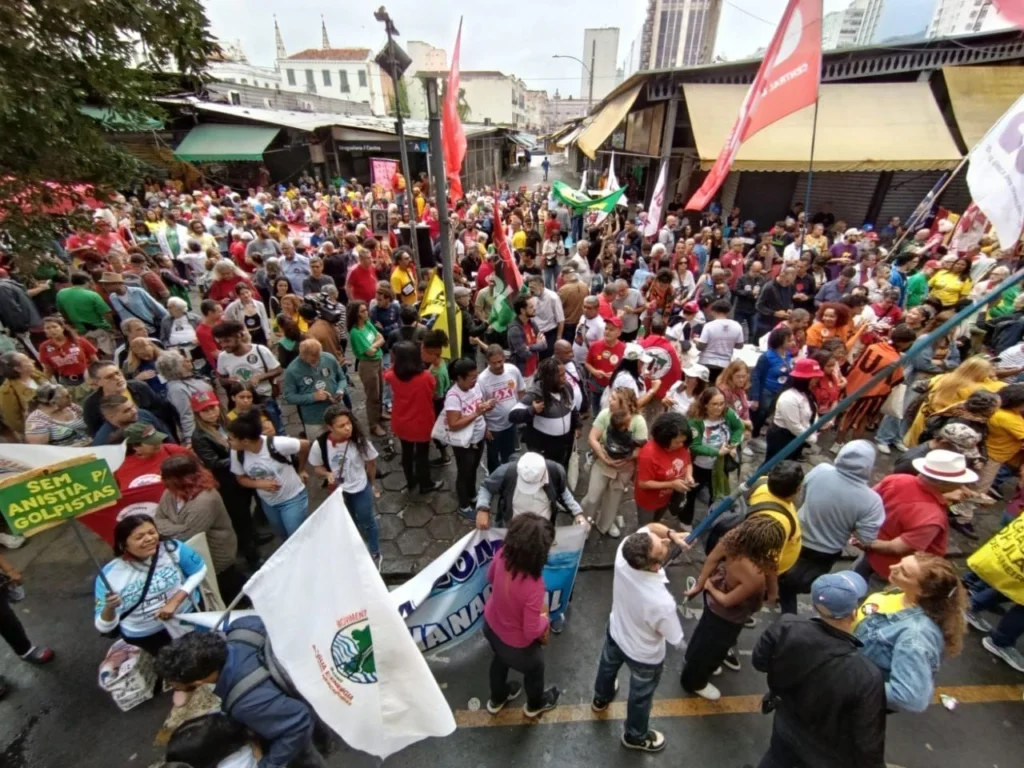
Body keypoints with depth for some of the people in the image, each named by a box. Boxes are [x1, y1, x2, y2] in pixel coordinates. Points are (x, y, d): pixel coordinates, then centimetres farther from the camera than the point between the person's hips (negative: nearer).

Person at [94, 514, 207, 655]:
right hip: (146, 637, 0)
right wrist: (109, 608, -32)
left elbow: (199, 571, -6)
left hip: (189, 616, 1)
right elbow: (104, 627, -11)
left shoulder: (172, 549, -19)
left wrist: (175, 600, -17)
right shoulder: (109, 575, -17)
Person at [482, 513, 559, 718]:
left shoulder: (504, 554, -26)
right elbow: (531, 632, -29)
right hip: (516, 644, -5)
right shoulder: (534, 586, -43)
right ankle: (535, 705, 62)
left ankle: (497, 699, 65)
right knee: (534, 669, 30)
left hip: (491, 624, 5)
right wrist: (545, 619, -10)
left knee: (500, 659, 37)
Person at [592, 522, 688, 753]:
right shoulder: (663, 603, -45)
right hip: (645, 656, -4)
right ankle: (635, 736, 60)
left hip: (616, 632, 5)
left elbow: (649, 527, -15)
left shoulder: (624, 551, -35)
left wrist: (672, 533, -31)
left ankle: (601, 698, 68)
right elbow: (675, 640, -22)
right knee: (641, 695, 28)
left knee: (608, 665, 36)